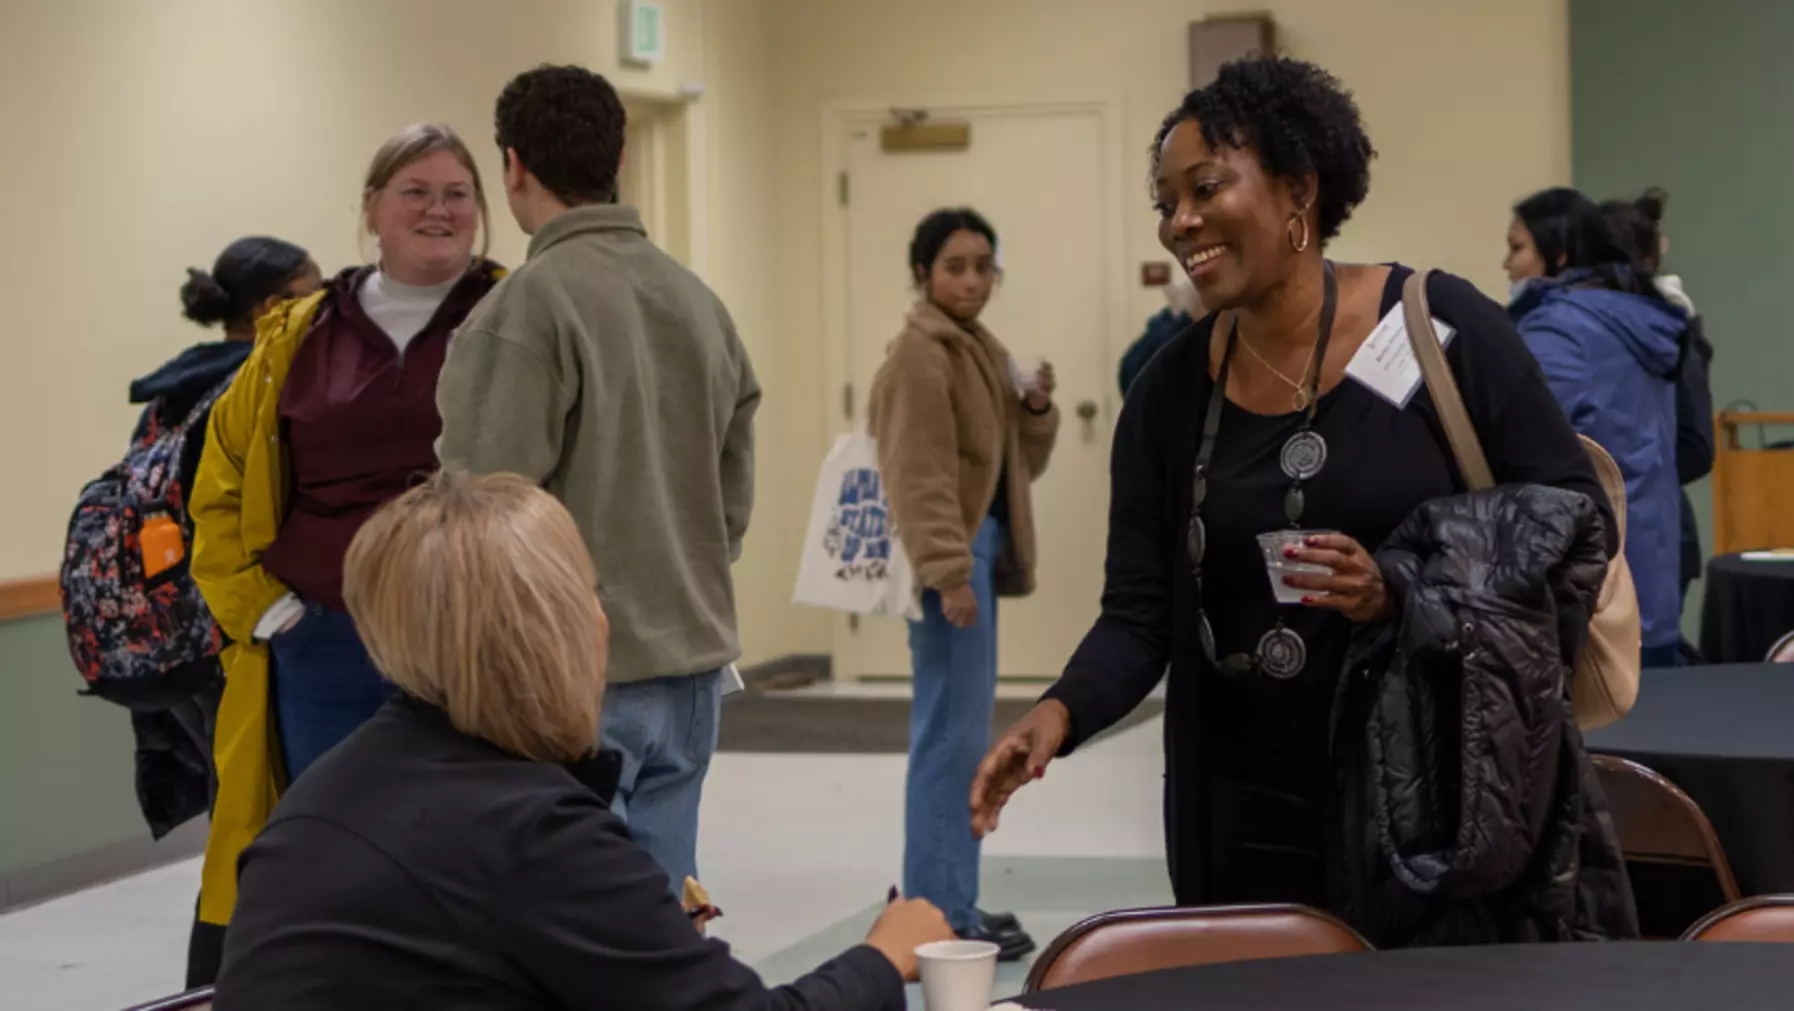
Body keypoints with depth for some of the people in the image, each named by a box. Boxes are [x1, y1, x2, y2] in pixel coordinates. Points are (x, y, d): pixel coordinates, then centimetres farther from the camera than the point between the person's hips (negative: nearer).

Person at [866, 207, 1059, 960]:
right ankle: (940, 914, -8)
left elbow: (1016, 465, 20)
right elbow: (921, 475, -19)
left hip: (978, 551, 10)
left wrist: (1036, 410, 1)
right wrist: (949, 573, -26)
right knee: (953, 734, -10)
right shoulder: (921, 353, -10)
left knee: (960, 734, 12)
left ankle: (943, 898, 19)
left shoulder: (981, 349, 18)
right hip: (947, 558, -10)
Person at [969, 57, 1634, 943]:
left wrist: (1407, 592, -20)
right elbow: (1138, 613, 0)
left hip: (1456, 791, -3)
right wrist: (1061, 714, -20)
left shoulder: (1439, 326, -8)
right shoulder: (1170, 391, 3)